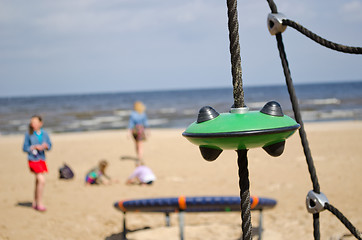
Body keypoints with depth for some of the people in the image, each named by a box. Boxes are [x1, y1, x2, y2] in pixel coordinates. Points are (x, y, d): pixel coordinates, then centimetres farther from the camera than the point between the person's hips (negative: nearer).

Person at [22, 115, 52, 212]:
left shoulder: (44, 134, 3)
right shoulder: (29, 135, -7)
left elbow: (49, 146, 10)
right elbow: (25, 148, -4)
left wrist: (46, 146, -12)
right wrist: (35, 147, -17)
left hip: (41, 159, 5)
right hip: (33, 160, -5)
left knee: (38, 182, 15)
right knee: (41, 180, -17)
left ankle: (35, 203, 29)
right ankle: (40, 203, -8)